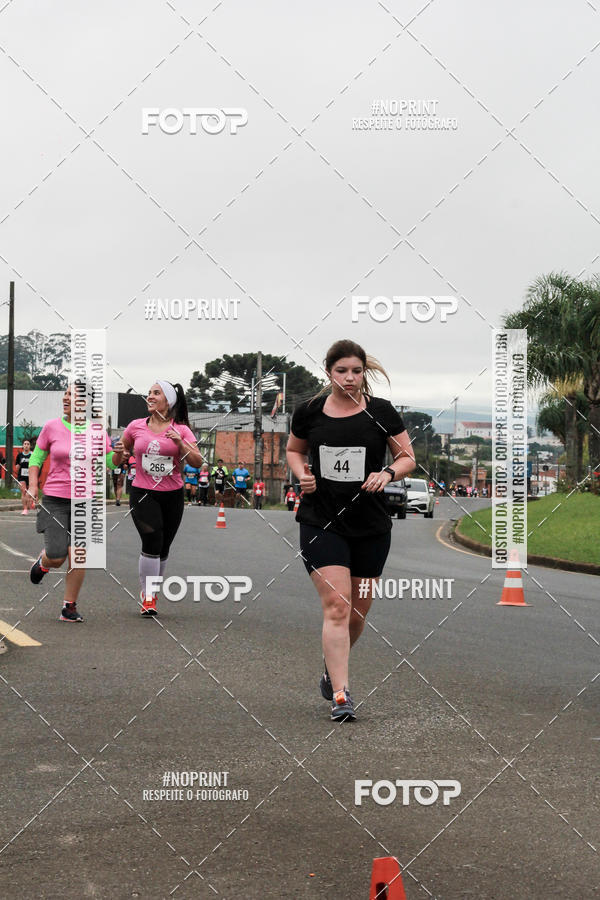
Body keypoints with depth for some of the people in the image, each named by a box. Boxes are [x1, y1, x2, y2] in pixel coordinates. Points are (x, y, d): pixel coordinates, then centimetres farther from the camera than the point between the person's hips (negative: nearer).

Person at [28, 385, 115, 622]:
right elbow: (36, 458, 11)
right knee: (56, 557, -9)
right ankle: (43, 561, 30)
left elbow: (111, 462, 7)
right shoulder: (52, 427, 1)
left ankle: (70, 607, 10)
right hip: (55, 499, -1)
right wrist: (32, 486, 0)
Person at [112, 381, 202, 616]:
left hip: (172, 496, 1)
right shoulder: (136, 426, 3)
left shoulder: (181, 430, 1)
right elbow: (117, 460, 14)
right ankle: (148, 597, -10)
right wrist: (119, 452, -9)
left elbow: (197, 462, -4)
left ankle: (149, 590, 30)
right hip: (142, 493, -1)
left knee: (163, 548, 9)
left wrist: (180, 443, -18)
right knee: (152, 541, -19)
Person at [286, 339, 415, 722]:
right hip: (321, 522, -1)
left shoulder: (381, 411, -2)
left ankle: (332, 668, 38)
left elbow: (408, 458, 5)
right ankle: (340, 695, -12)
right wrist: (303, 475, -2)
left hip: (371, 525, 2)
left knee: (359, 611, 11)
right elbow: (294, 450, 18)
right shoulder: (310, 411, 1)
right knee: (336, 606, -13)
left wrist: (388, 472, -15)